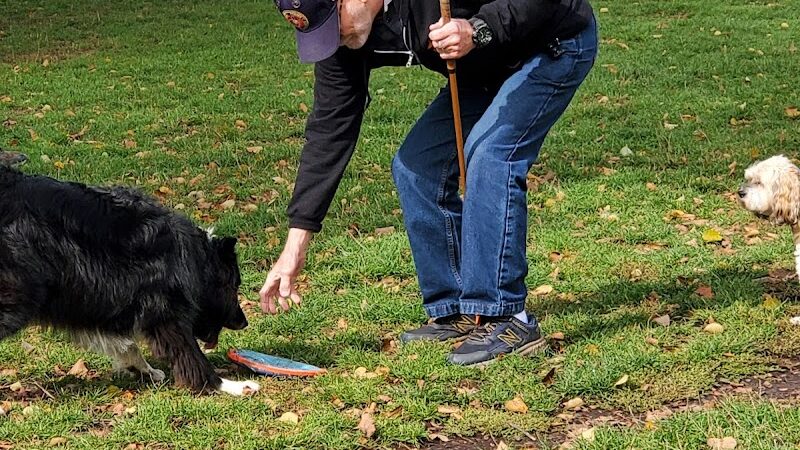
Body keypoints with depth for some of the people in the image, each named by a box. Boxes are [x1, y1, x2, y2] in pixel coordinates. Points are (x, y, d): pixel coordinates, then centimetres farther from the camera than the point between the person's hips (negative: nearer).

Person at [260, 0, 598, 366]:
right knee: (413, 165, -1)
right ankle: (455, 312, 9)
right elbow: (329, 130, -11)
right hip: (486, 67, 8)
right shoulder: (343, 39, -14)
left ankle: (505, 318, -20)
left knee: (488, 152, -26)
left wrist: (478, 31, -44)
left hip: (557, 42, -8)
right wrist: (295, 246, -13)